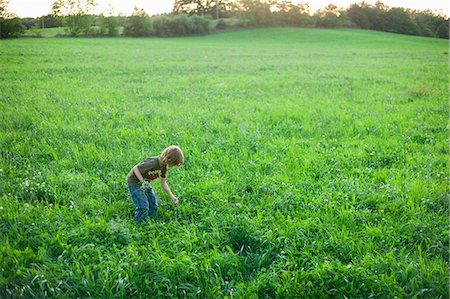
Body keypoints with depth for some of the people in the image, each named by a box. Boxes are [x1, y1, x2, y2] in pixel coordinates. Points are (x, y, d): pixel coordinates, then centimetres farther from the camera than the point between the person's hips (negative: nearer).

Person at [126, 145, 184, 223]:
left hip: (145, 182, 8)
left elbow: (163, 183, 3)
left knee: (153, 205, 7)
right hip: (134, 182, -8)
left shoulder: (164, 166, -6)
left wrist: (171, 197, 1)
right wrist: (142, 181, -34)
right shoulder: (153, 163, -33)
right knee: (143, 207, -13)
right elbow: (135, 169, -28)